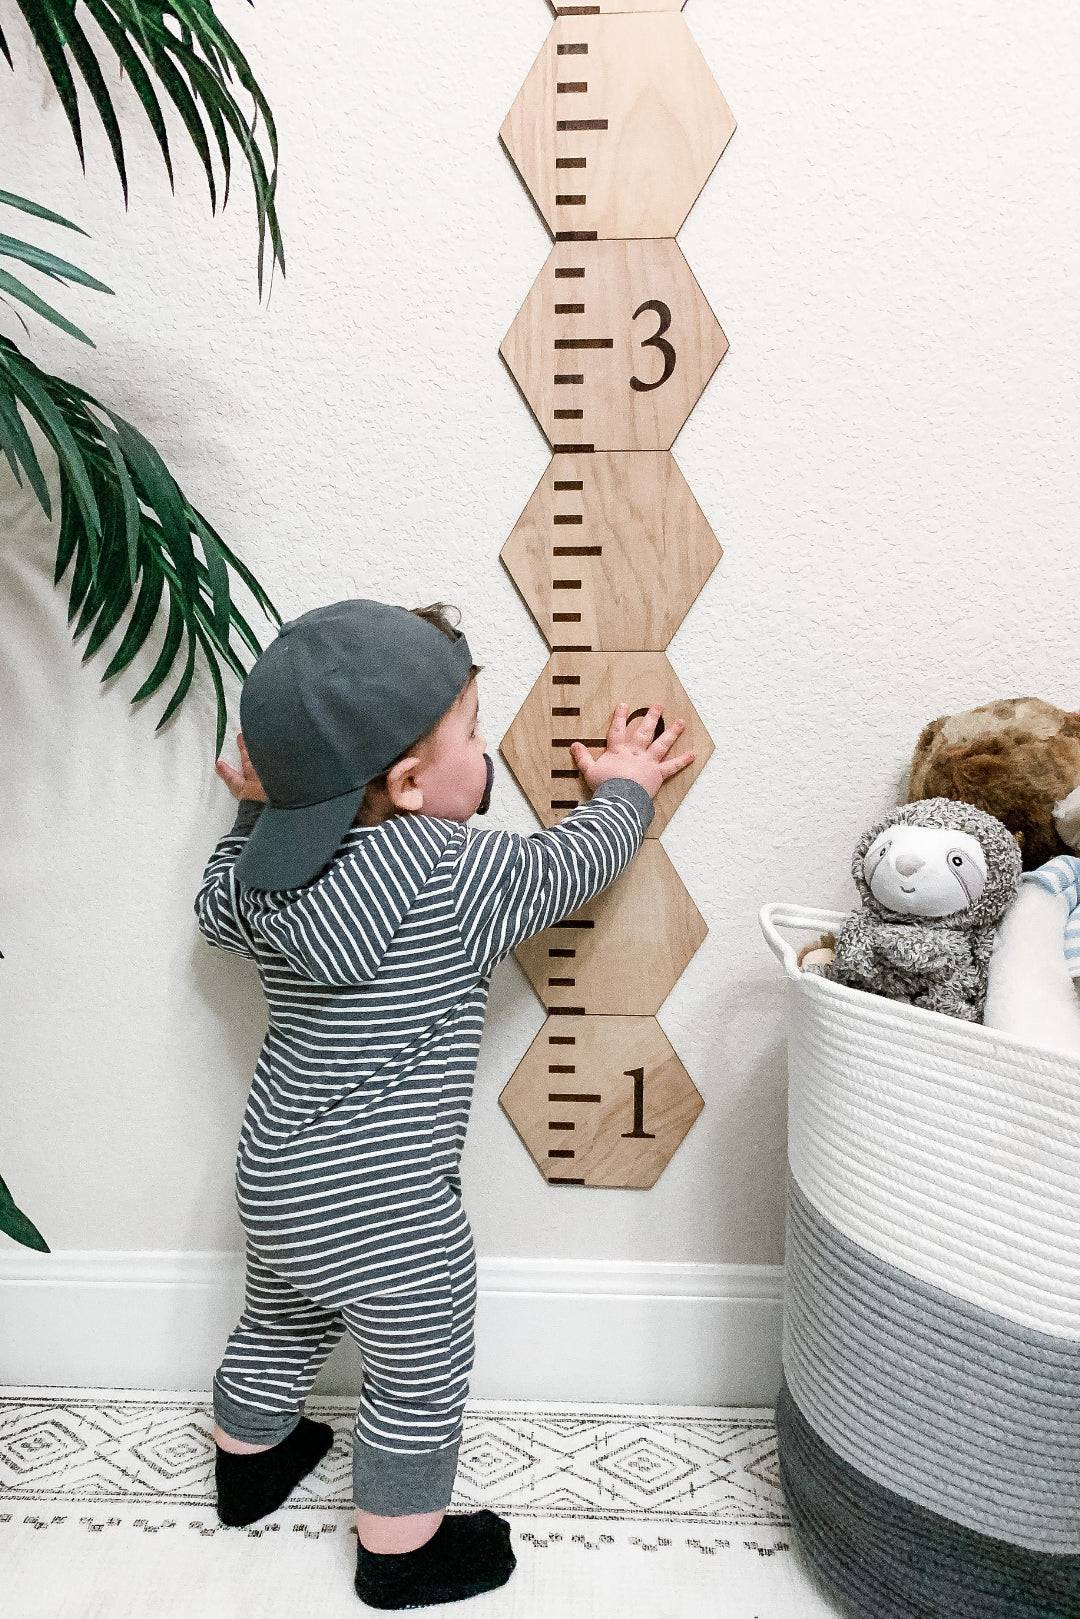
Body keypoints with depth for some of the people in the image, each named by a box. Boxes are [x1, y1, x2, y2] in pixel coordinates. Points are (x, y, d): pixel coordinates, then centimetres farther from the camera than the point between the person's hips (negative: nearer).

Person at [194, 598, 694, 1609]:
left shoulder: (260, 871, -8)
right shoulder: (456, 876, -26)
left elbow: (217, 913, 15)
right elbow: (574, 861, -10)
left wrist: (256, 812, 12)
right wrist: (626, 787, 8)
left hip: (274, 1177, 8)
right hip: (385, 1213, -7)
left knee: (276, 1329, 32)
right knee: (420, 1383, 18)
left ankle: (249, 1466, 57)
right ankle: (401, 1553, 40)